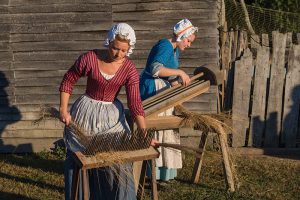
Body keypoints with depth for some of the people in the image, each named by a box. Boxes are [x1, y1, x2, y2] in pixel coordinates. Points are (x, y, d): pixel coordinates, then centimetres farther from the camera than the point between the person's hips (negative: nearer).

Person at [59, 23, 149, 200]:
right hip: (85, 115, -1)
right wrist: (63, 110, -9)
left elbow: (135, 103, -16)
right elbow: (68, 81, -4)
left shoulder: (129, 69, -13)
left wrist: (144, 132, -24)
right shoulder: (90, 58, -17)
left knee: (119, 158, 4)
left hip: (113, 116, 1)